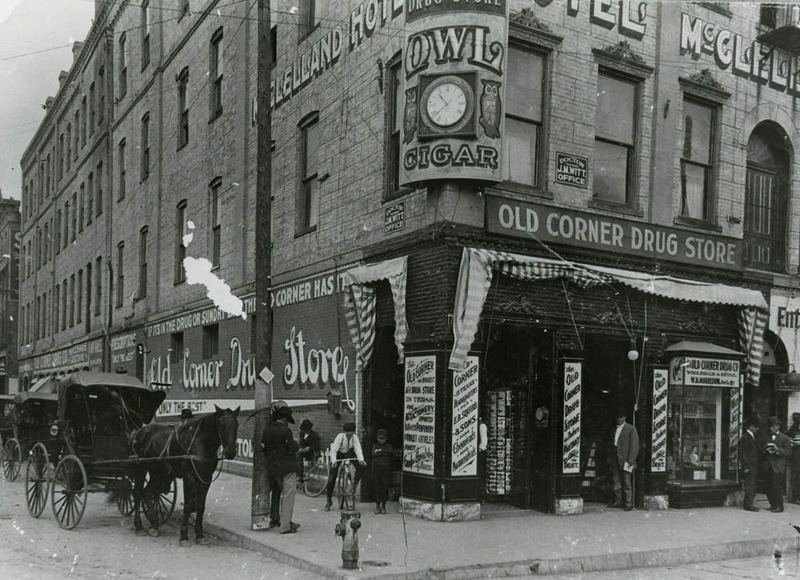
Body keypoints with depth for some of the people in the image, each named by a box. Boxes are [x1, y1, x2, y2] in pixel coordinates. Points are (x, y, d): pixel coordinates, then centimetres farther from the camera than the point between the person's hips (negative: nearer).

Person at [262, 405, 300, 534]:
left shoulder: (267, 430, 6)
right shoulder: (285, 430, -16)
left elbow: (265, 450, 8)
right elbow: (292, 449, -16)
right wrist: (295, 443, 3)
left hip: (273, 467, 8)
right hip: (287, 467, -7)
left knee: (284, 494, 20)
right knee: (288, 496, -2)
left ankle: (286, 522, 26)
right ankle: (285, 526, -3)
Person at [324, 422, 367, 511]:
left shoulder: (355, 437, -22)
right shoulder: (340, 437, -29)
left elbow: (358, 449, -32)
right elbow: (333, 450, -33)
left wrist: (361, 459, -50)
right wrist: (333, 461, -49)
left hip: (349, 453, 2)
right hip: (339, 454, -2)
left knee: (359, 466, -27)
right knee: (332, 476, -9)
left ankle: (355, 483, -4)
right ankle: (329, 499, 0)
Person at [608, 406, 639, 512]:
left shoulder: (631, 429, -3)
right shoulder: (614, 430, 17)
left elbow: (634, 446, -7)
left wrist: (630, 461, -14)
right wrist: (610, 458, 11)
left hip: (626, 460, -6)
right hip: (615, 459, 6)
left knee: (626, 482, -5)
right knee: (616, 482, 8)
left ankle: (629, 503, 2)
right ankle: (617, 501, 16)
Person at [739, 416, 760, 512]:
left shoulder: (752, 436, 16)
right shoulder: (745, 437, -13)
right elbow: (743, 453, -16)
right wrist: (746, 467, -19)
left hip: (753, 467, 9)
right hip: (749, 467, -9)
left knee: (752, 486, 11)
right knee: (750, 485, -7)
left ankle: (748, 504, 17)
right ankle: (748, 505, -2)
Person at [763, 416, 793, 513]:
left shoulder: (784, 438, 0)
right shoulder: (767, 437, 16)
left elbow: (788, 452, -6)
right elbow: (763, 450, 19)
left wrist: (778, 450, -20)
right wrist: (765, 449, -4)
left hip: (778, 467, -5)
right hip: (768, 467, 5)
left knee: (776, 486, -7)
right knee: (768, 486, 5)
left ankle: (779, 506, 2)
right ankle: (773, 505, 17)